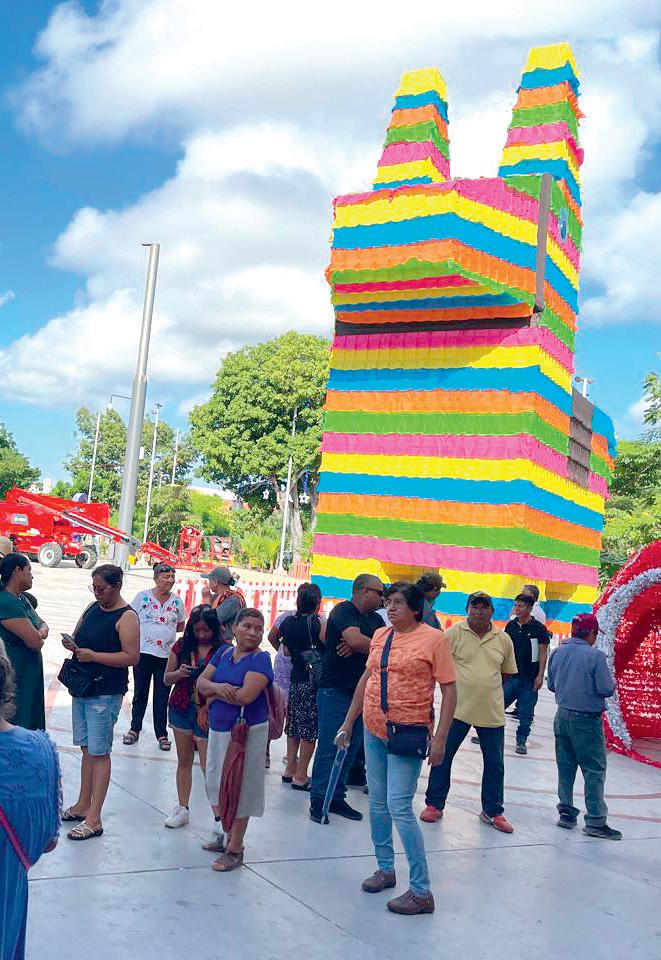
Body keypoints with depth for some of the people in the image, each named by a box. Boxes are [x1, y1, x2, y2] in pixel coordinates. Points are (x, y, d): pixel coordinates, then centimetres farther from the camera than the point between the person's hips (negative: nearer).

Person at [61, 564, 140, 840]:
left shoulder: (127, 617, -13)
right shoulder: (92, 608, 10)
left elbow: (132, 657, -20)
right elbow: (78, 637, 20)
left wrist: (92, 655, -21)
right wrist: (71, 644, -3)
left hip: (106, 694, -8)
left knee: (99, 753, -4)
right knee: (86, 748, 16)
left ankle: (94, 819, 1)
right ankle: (83, 805, 27)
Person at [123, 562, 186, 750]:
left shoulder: (177, 601, 5)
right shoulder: (142, 596, -2)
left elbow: (181, 626, 13)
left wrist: (167, 629, -1)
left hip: (167, 655, 1)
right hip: (143, 652, -1)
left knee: (162, 697, 6)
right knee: (140, 693, 11)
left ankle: (162, 734, 15)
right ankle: (135, 729, 25)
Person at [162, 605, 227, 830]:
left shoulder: (223, 650, -9)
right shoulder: (182, 646, 3)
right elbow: (166, 679, 9)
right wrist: (179, 673, -11)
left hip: (208, 712, -4)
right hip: (181, 709, 4)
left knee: (209, 765, -5)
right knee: (184, 760, 14)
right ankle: (182, 808, 25)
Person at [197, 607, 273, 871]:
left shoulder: (260, 659, -11)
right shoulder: (223, 653, 9)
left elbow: (246, 695, -23)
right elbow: (201, 682, 5)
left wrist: (214, 695, -8)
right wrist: (217, 687, -18)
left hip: (246, 731, -7)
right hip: (217, 730, 7)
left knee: (239, 788, -1)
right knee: (215, 783, 15)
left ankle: (235, 849, 11)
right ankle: (223, 835, 34)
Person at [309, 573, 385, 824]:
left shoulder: (375, 619, 15)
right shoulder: (344, 611, -9)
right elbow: (355, 639, -26)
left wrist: (360, 647, -16)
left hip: (361, 692, 8)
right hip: (335, 690, -8)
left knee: (351, 747, 9)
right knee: (329, 746, -5)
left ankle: (337, 798, 18)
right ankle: (318, 801, 2)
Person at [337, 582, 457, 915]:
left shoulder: (433, 638, -10)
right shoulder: (380, 635, 8)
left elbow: (449, 690, -10)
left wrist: (440, 738, -16)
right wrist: (348, 722, 17)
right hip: (373, 729, 7)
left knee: (399, 807, -9)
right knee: (377, 803, 14)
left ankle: (421, 891, 1)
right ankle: (385, 868, 32)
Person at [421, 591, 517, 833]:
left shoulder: (503, 639, 3)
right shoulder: (454, 633, -7)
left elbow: (507, 672, 15)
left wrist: (487, 685, 7)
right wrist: (461, 682, -2)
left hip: (492, 712, 3)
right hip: (458, 709, -2)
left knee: (495, 764, 11)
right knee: (443, 756, 5)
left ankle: (493, 812, 27)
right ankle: (434, 804, 22)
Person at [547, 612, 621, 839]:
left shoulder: (557, 653, 2)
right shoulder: (595, 655, -17)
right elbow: (606, 689, -17)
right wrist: (612, 683, 4)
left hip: (562, 716, 6)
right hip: (586, 719, -6)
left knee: (565, 767, 15)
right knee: (594, 770, 2)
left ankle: (566, 812, 22)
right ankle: (595, 821, 5)